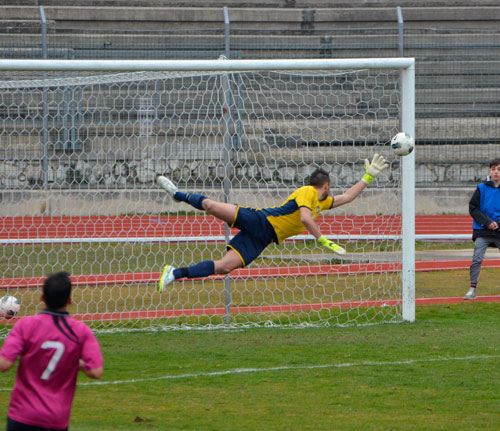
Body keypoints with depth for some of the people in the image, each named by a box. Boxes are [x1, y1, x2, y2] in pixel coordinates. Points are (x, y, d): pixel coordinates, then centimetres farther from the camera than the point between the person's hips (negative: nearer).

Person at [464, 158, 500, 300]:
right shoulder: (482, 188, -1)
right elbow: (473, 208, -2)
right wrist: (487, 222, -11)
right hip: (482, 231, -2)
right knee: (477, 259, -13)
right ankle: (472, 289, -10)